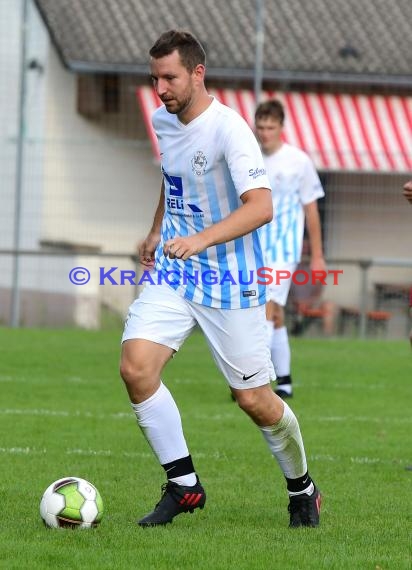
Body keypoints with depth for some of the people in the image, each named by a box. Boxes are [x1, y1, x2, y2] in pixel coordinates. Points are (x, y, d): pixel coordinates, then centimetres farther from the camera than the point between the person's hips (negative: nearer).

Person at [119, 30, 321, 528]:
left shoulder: (228, 128, -20)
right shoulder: (162, 119, 4)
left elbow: (261, 206, -31)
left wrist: (201, 239, -41)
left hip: (229, 279, -6)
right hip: (172, 273, 6)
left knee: (253, 400, 1)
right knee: (135, 367, -16)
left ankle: (302, 490, 28)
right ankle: (183, 485, -2)